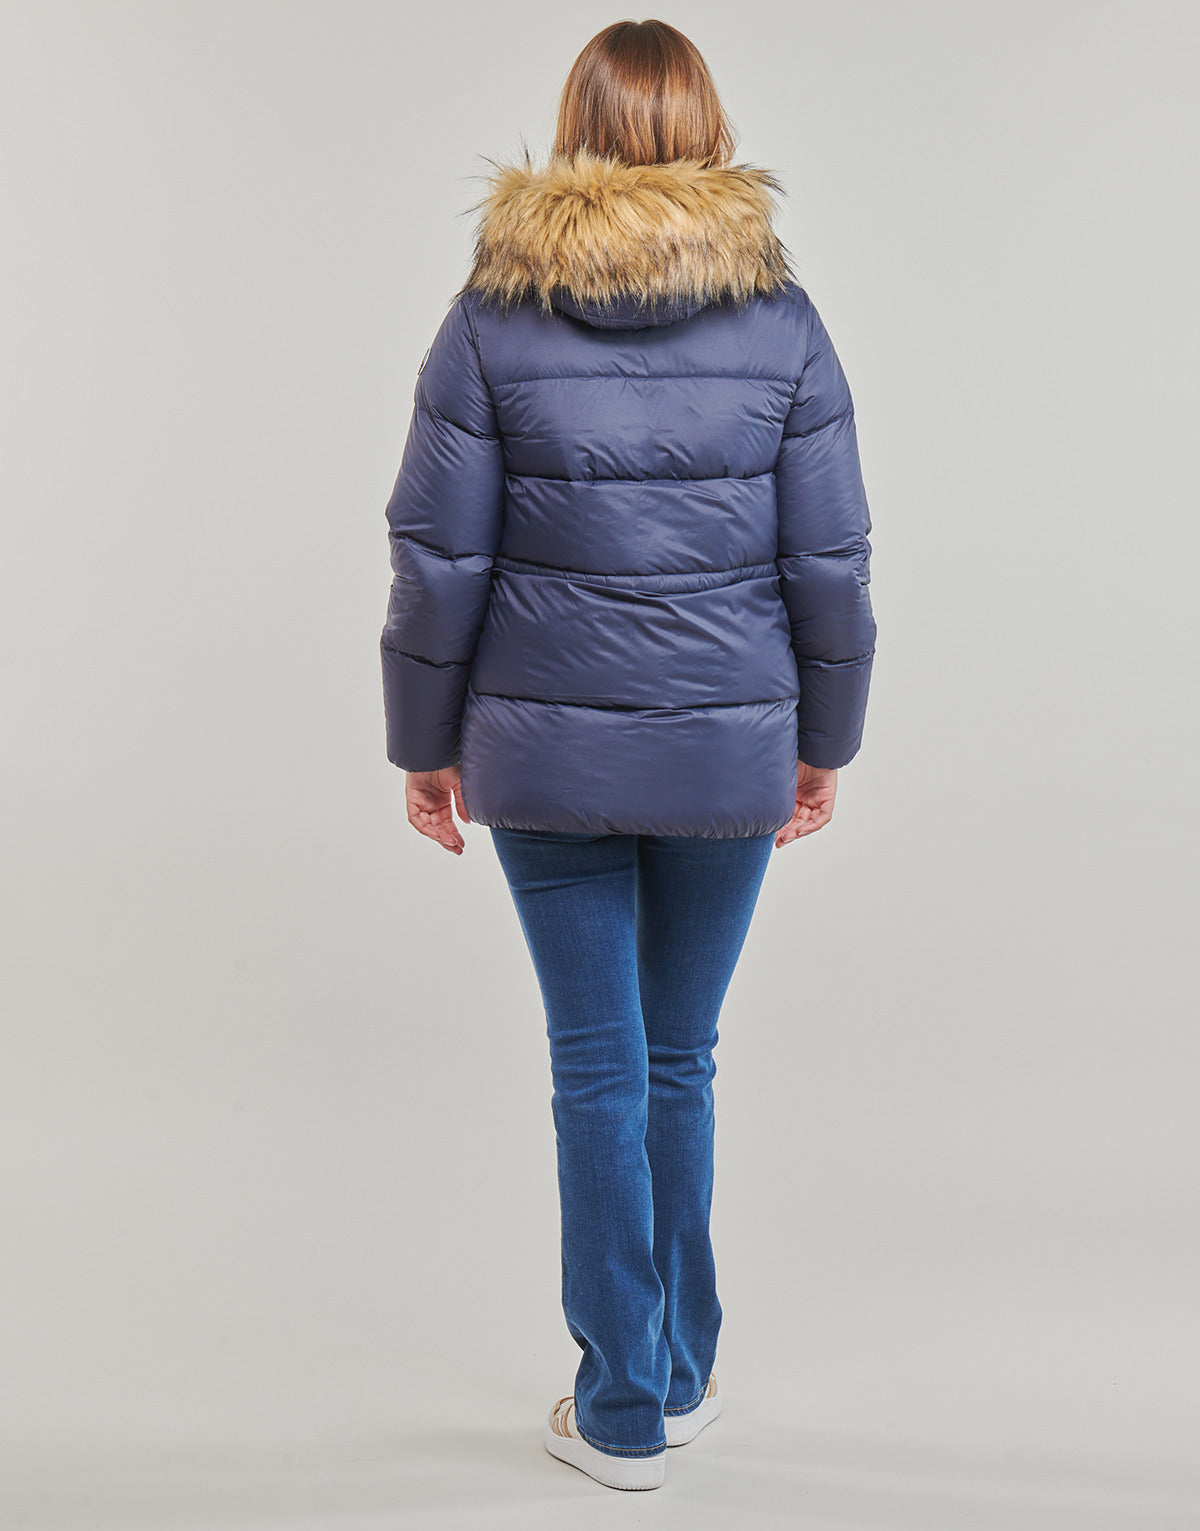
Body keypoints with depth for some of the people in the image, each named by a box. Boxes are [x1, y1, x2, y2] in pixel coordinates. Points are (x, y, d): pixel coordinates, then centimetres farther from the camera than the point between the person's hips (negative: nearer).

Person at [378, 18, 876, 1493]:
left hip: (548, 753, -1)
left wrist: (426, 740, 6)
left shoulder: (491, 315, -6)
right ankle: (679, 1374, 31)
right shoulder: (783, 320, -3)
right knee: (681, 1062, 16)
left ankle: (622, 1410, 19)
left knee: (599, 1067, 9)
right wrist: (826, 738, 10)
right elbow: (829, 565, -2)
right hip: (728, 754, 1)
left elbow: (438, 562, -5)